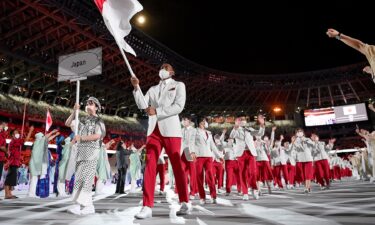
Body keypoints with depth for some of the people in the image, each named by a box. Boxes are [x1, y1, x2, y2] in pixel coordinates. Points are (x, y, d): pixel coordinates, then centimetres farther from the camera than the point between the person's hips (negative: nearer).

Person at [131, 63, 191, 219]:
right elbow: (142, 105, 7)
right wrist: (136, 87, -4)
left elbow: (179, 106, -7)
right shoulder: (153, 89, 21)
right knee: (149, 166, -5)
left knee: (177, 167, 1)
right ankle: (147, 207, -3)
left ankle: (185, 203, 13)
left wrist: (156, 111, -11)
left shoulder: (178, 85, 9)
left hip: (170, 130, -4)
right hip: (154, 130, 4)